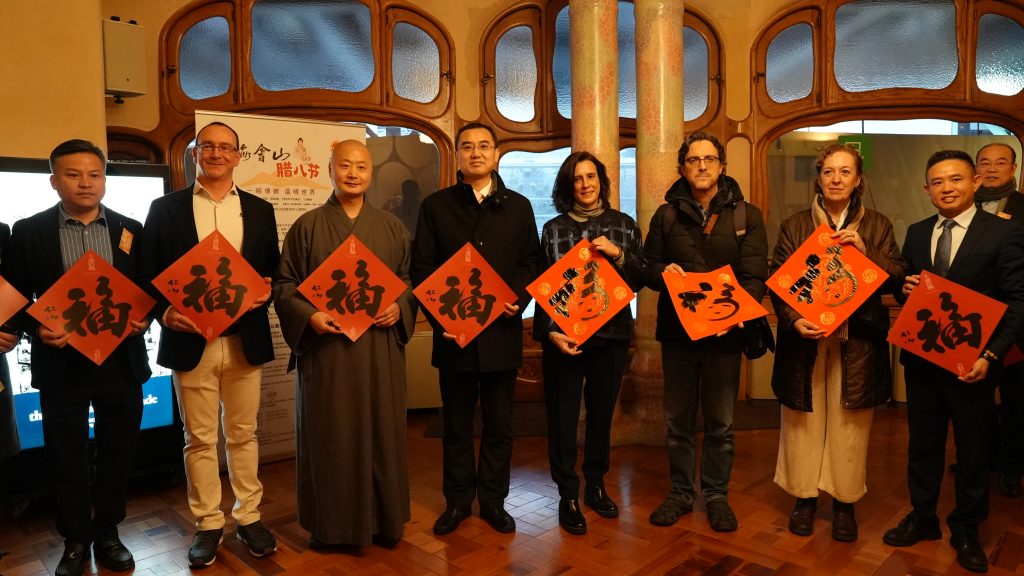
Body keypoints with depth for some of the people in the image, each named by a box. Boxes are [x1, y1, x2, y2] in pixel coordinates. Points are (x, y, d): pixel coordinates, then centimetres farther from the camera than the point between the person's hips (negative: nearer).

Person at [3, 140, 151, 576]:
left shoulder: (131, 231, 4)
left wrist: (143, 320, -12)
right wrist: (37, 328, -15)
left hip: (121, 360, 1)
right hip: (61, 362, -1)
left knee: (117, 452, 11)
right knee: (65, 456, 9)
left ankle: (107, 534, 29)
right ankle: (75, 541, 26)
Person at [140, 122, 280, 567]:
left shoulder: (259, 210, 9)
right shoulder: (166, 208, 4)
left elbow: (273, 271, 10)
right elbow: (148, 272, 2)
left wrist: (264, 294, -10)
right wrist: (164, 312, -14)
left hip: (244, 341, 1)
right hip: (190, 342, -1)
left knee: (243, 434, 11)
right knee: (199, 439, 8)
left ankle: (248, 517, 24)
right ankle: (208, 524, 21)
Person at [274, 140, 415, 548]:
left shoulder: (390, 226, 9)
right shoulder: (307, 226, 3)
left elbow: (410, 278, 11)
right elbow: (284, 283, 2)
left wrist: (399, 307, -9)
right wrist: (309, 315, -16)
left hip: (380, 349, 2)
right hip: (326, 348, -2)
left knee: (382, 430, 7)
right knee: (330, 434, 5)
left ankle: (384, 517, 22)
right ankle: (330, 523, 19)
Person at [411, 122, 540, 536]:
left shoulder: (518, 206, 9)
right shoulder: (435, 205, 5)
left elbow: (531, 263, 7)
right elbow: (422, 268, 1)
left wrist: (518, 299, -12)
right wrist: (439, 316, -11)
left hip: (501, 332, 1)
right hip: (454, 333, -1)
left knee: (499, 424, 11)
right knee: (456, 425, 11)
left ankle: (493, 500, 27)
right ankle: (457, 501, 27)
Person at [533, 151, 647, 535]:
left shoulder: (624, 225, 7)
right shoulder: (554, 229, 2)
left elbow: (641, 279, 5)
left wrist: (618, 255, -13)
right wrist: (550, 331, -14)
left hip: (611, 334, 2)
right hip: (564, 334, -2)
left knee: (602, 412, 12)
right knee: (563, 416, 2)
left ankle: (596, 486, 30)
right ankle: (568, 495, 16)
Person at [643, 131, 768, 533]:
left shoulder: (746, 215, 2)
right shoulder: (666, 215, 7)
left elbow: (755, 275, -6)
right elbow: (648, 266, 8)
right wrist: (663, 272, -16)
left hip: (724, 332, -1)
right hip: (676, 331, 2)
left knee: (720, 422, 10)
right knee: (678, 419, 12)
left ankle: (716, 495, 26)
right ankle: (680, 492, 27)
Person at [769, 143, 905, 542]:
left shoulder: (877, 226, 7)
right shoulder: (795, 226, 5)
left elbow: (896, 281, 1)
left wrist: (864, 250, -14)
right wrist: (793, 320, -16)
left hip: (856, 343, 0)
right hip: (805, 340, 0)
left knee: (849, 427, 6)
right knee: (803, 425, 6)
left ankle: (845, 503, 22)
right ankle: (804, 498, 22)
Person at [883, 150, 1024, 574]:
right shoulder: (916, 233, 7)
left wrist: (990, 354, -19)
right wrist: (906, 290, -11)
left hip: (970, 362, -4)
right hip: (921, 358, 4)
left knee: (972, 451, 11)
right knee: (923, 443, 15)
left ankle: (966, 531, 28)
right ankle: (922, 518, 32)